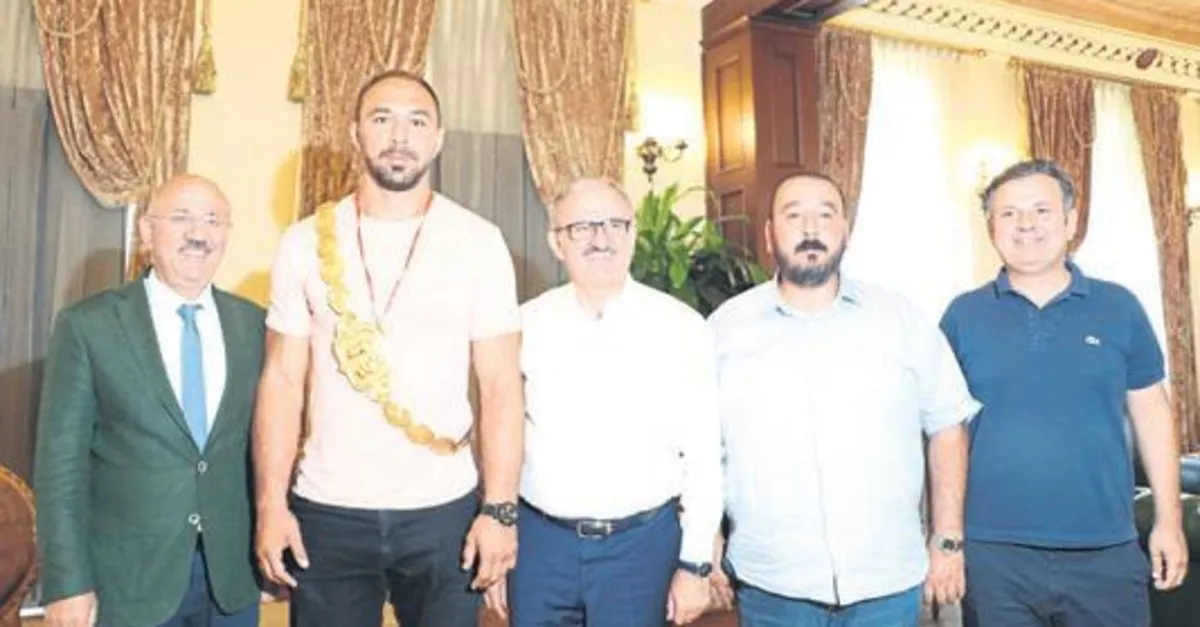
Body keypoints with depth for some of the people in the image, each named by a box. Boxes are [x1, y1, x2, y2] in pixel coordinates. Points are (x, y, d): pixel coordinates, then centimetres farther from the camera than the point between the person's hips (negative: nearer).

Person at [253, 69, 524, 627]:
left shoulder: (478, 242, -3)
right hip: (327, 510, 1)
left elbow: (500, 384, -4)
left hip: (445, 509, -1)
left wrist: (499, 509, -10)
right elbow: (282, 379, 3)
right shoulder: (306, 242, 2)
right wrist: (271, 504, -4)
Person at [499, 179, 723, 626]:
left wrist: (695, 564, -1)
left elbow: (704, 456, -3)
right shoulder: (525, 325, -2)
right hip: (539, 538, 2)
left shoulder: (681, 327, -7)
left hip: (642, 540, -1)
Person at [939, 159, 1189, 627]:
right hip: (993, 553, -1)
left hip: (1106, 552, 1)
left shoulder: (1119, 307, 3)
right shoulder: (963, 315, 0)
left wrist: (1169, 520, 6)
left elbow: (1150, 413, 8)